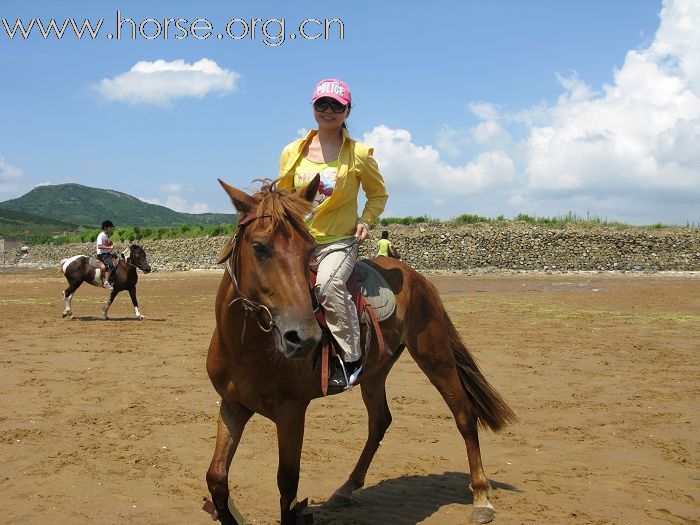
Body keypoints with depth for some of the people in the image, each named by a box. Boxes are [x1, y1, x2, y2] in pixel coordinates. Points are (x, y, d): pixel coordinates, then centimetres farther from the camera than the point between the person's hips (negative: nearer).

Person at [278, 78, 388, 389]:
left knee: (328, 284, -33)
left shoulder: (359, 154, -1)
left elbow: (378, 194, 12)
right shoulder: (293, 152, 6)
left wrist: (365, 220, -5)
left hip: (339, 242, -3)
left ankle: (352, 358, -19)